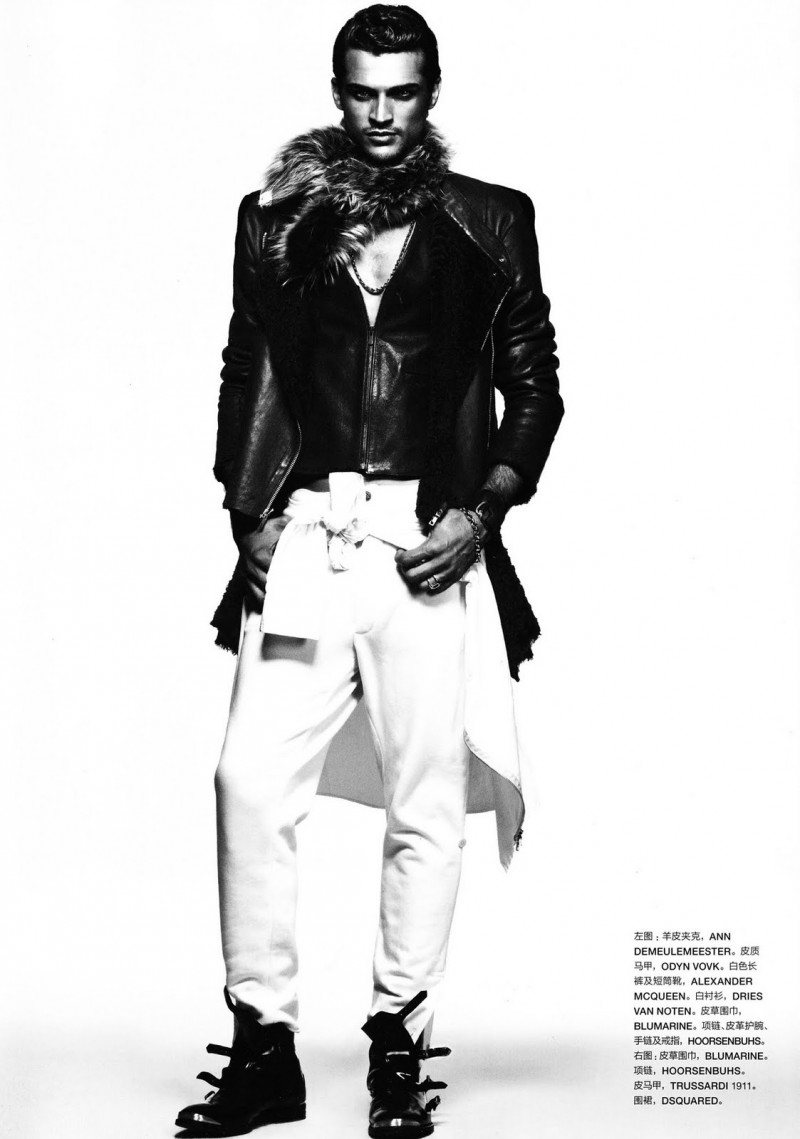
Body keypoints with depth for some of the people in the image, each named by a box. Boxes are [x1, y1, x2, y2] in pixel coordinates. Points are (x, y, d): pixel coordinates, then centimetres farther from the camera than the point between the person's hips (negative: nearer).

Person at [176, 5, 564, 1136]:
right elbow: (244, 375, 15)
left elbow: (535, 386, 10)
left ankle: (400, 1045, 15)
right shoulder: (277, 217, 14)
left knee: (426, 805, 1)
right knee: (252, 781, -8)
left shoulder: (491, 223, 10)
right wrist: (248, 518, 3)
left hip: (431, 540, -1)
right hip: (302, 536, 1)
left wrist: (483, 512, -3)